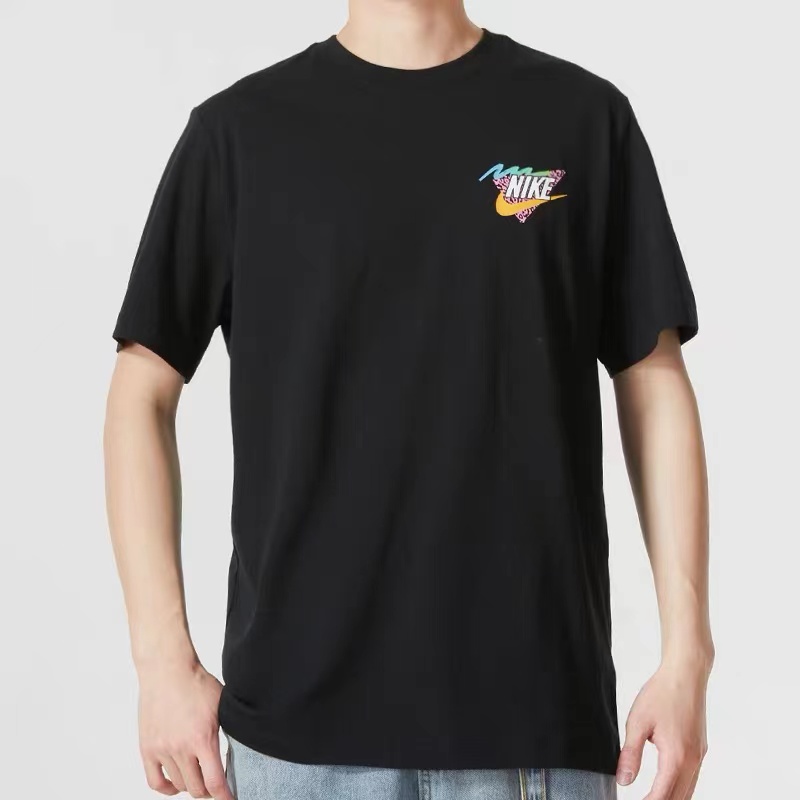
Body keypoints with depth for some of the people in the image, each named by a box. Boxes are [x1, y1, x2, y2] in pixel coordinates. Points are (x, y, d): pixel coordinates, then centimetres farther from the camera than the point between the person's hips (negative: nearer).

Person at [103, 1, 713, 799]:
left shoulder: (584, 118, 4)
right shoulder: (241, 130, 2)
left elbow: (655, 389, 4)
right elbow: (143, 394, 3)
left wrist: (687, 654, -2)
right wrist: (164, 661, -4)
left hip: (537, 709, 1)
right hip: (302, 713, 0)